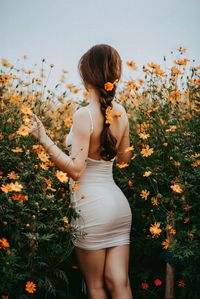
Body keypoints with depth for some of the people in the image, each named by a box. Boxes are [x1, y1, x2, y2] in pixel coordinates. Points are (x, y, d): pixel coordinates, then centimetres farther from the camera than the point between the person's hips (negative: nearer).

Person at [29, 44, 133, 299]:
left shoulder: (84, 115, -17)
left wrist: (44, 139, -19)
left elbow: (75, 170, -21)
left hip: (92, 204, -6)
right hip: (118, 202, 6)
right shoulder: (121, 113, 3)